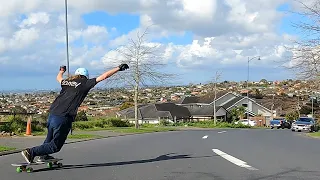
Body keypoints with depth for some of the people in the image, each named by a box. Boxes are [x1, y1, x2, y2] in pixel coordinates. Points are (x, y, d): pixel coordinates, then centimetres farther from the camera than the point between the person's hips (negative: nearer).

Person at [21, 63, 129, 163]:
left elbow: (58, 78, 42)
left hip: (52, 115, 7)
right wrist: (118, 68, 6)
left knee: (50, 139, 32)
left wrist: (61, 71, 64)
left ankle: (43, 156, 44)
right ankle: (31, 152, -7)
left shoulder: (66, 82, 17)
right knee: (55, 146, 1)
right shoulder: (84, 84, 1)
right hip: (63, 119, -7)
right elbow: (103, 76, 0)